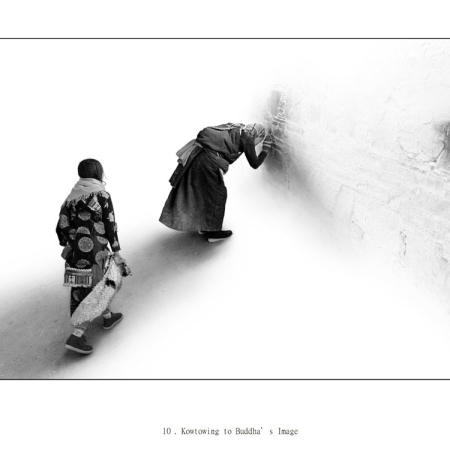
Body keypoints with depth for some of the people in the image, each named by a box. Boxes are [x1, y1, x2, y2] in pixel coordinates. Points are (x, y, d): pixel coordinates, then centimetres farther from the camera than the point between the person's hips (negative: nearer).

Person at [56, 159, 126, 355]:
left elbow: (62, 227, 7)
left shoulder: (71, 197, 9)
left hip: (74, 250, 6)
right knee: (94, 289, 4)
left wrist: (69, 246, 19)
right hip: (94, 249, -6)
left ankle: (108, 316, 35)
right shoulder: (102, 195, -5)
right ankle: (76, 336, 3)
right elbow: (110, 225, -8)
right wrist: (117, 251, -4)